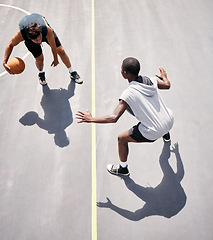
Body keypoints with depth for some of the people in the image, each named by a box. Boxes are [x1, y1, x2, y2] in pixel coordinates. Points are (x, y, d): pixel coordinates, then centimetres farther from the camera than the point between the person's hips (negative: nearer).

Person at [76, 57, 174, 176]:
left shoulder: (128, 94, -21)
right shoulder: (151, 80, -5)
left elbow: (113, 118, -28)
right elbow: (167, 85, 15)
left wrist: (91, 119, -17)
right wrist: (164, 76, 38)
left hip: (153, 132, -7)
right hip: (170, 121, 7)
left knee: (122, 139, 11)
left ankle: (123, 168, 31)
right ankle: (166, 134, 70)